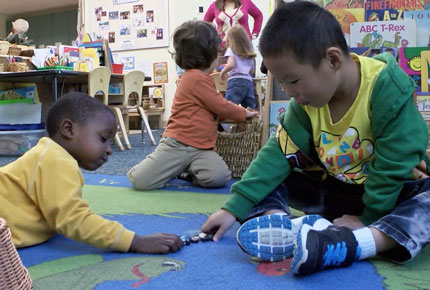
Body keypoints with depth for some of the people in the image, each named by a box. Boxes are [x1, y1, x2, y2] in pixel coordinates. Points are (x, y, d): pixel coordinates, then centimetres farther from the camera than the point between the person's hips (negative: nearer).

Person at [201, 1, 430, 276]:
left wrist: (369, 217, -15)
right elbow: (277, 154, -11)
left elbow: (394, 162, -21)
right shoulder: (306, 103, -9)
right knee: (267, 180, -10)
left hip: (394, 188, -3)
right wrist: (234, 208, -16)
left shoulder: (389, 88, -25)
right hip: (334, 188, 4)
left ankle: (353, 243, -50)